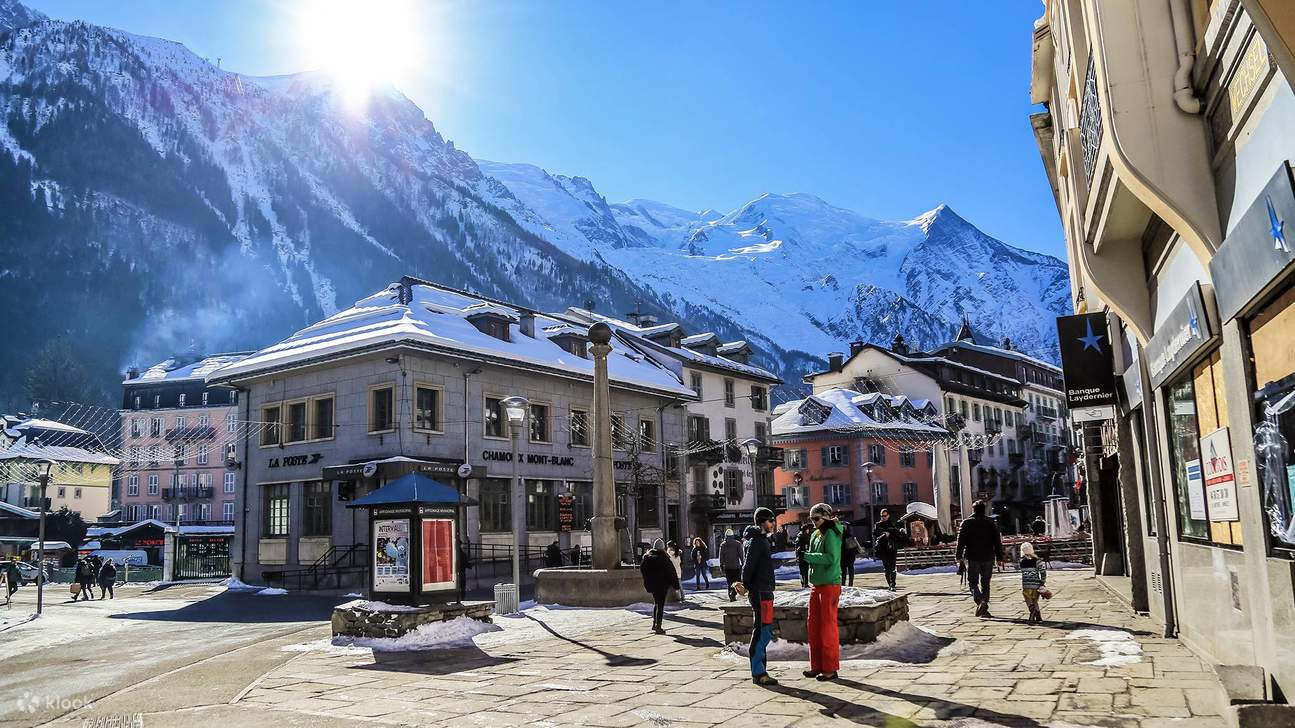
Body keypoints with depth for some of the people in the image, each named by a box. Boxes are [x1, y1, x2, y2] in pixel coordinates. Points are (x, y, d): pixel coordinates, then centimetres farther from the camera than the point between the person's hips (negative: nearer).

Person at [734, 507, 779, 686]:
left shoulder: (761, 540, 19)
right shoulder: (756, 541, -13)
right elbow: (749, 565, -19)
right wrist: (745, 585, -13)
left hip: (764, 591, 11)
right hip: (760, 592, -11)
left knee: (762, 631, 12)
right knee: (763, 631, -10)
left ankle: (758, 671, 17)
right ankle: (758, 672, -7)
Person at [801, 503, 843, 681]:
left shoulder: (831, 534, -11)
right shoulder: (815, 535, 13)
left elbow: (831, 558, -22)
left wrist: (807, 556, -20)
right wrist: (804, 554, 0)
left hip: (830, 585, -8)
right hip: (815, 585, 8)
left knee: (828, 626, -3)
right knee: (813, 626, 10)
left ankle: (830, 668, 4)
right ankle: (817, 666, 20)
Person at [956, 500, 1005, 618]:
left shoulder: (966, 523, -1)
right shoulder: (991, 523, 5)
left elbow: (961, 542, -4)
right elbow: (997, 541, 5)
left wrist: (959, 557, 0)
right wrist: (999, 557, 8)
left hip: (972, 558, -2)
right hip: (988, 558, 2)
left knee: (973, 582, 4)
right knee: (985, 583, 11)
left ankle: (980, 602, -21)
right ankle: (984, 609, 10)